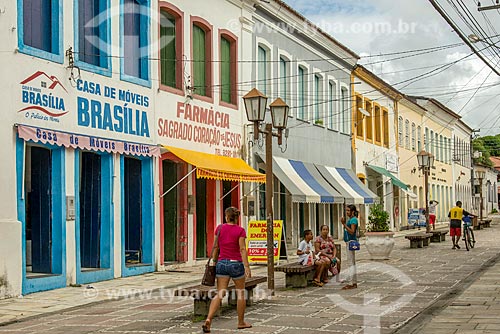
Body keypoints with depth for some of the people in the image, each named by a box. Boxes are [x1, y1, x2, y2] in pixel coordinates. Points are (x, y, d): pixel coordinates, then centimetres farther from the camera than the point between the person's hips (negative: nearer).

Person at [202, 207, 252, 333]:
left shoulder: (220, 228, 3)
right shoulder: (240, 230, -7)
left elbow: (216, 247, 7)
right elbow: (242, 249, -13)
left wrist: (215, 262, 18)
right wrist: (247, 267, -15)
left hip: (222, 263, 3)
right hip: (236, 263, -3)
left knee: (219, 294, 0)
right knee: (241, 293, 14)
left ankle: (208, 319, -18)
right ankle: (241, 322, 22)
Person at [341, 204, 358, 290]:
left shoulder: (353, 219, -12)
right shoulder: (350, 219, 17)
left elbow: (352, 231, -22)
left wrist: (344, 224, -22)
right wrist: (344, 223, 11)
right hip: (348, 242, 11)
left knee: (350, 263, -10)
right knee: (352, 263, 13)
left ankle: (351, 283, -10)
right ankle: (354, 283, 18)